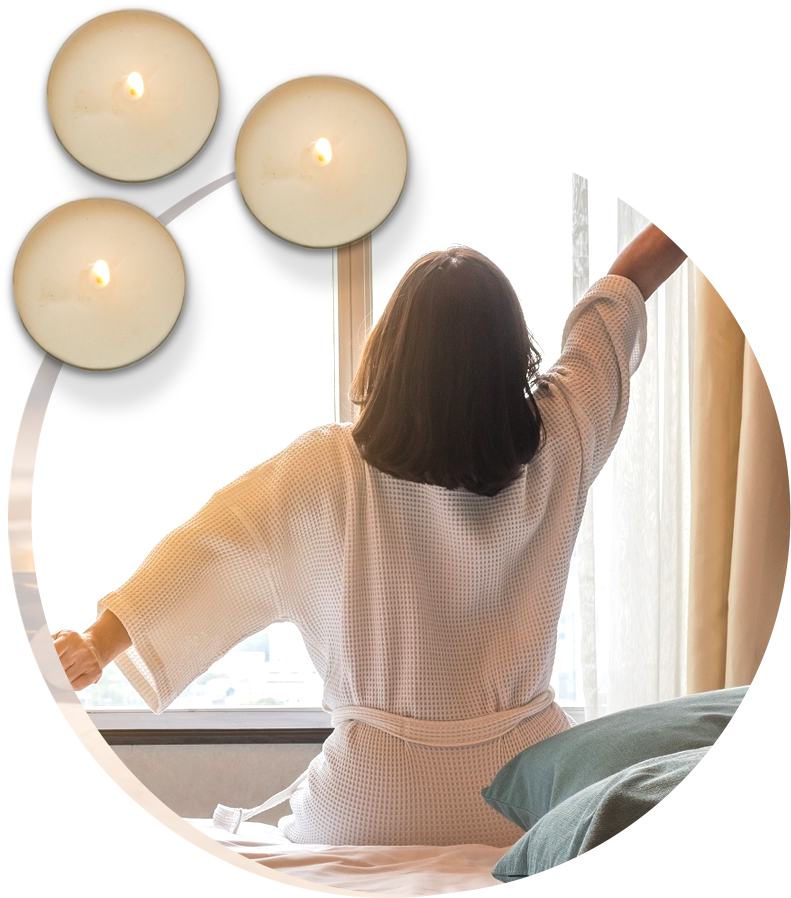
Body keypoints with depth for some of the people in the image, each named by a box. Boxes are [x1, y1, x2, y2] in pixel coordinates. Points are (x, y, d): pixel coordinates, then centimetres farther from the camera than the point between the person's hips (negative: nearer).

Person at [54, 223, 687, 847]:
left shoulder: (327, 473, -15)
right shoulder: (558, 446, -9)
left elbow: (211, 545, -7)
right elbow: (624, 288, 5)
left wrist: (97, 644, 2)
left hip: (378, 795, -1)